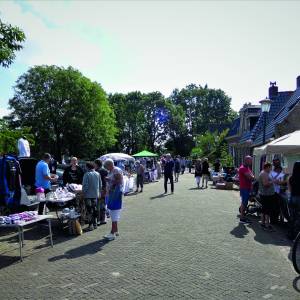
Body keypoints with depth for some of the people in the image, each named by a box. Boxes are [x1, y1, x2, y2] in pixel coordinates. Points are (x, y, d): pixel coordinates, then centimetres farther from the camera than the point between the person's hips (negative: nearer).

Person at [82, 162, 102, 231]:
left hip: (88, 195, -6)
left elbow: (85, 185, -16)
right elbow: (100, 185, 9)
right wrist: (98, 193, 19)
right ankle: (95, 224, 22)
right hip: (95, 194, 6)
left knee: (89, 210, 1)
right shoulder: (98, 174, 3)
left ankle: (91, 225, 3)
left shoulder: (87, 174, -14)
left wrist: (83, 193, -4)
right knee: (95, 209, 15)